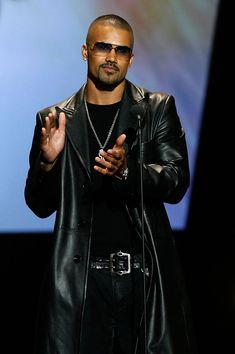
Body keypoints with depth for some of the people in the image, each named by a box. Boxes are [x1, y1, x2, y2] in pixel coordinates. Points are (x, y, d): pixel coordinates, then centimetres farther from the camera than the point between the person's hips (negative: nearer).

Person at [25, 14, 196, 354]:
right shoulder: (56, 119, 8)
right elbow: (40, 206, 10)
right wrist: (48, 162, -11)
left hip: (147, 274, 0)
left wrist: (127, 170, -22)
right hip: (81, 275, 0)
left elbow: (177, 182, -3)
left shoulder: (158, 109, 6)